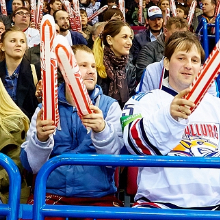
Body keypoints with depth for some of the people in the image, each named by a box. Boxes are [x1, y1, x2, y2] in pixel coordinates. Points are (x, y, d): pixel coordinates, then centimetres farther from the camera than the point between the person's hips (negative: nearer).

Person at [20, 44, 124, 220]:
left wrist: (102, 130, -26)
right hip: (51, 194, 1)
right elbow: (32, 165, 1)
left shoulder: (109, 106, 4)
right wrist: (40, 139, -19)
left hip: (98, 197, 0)